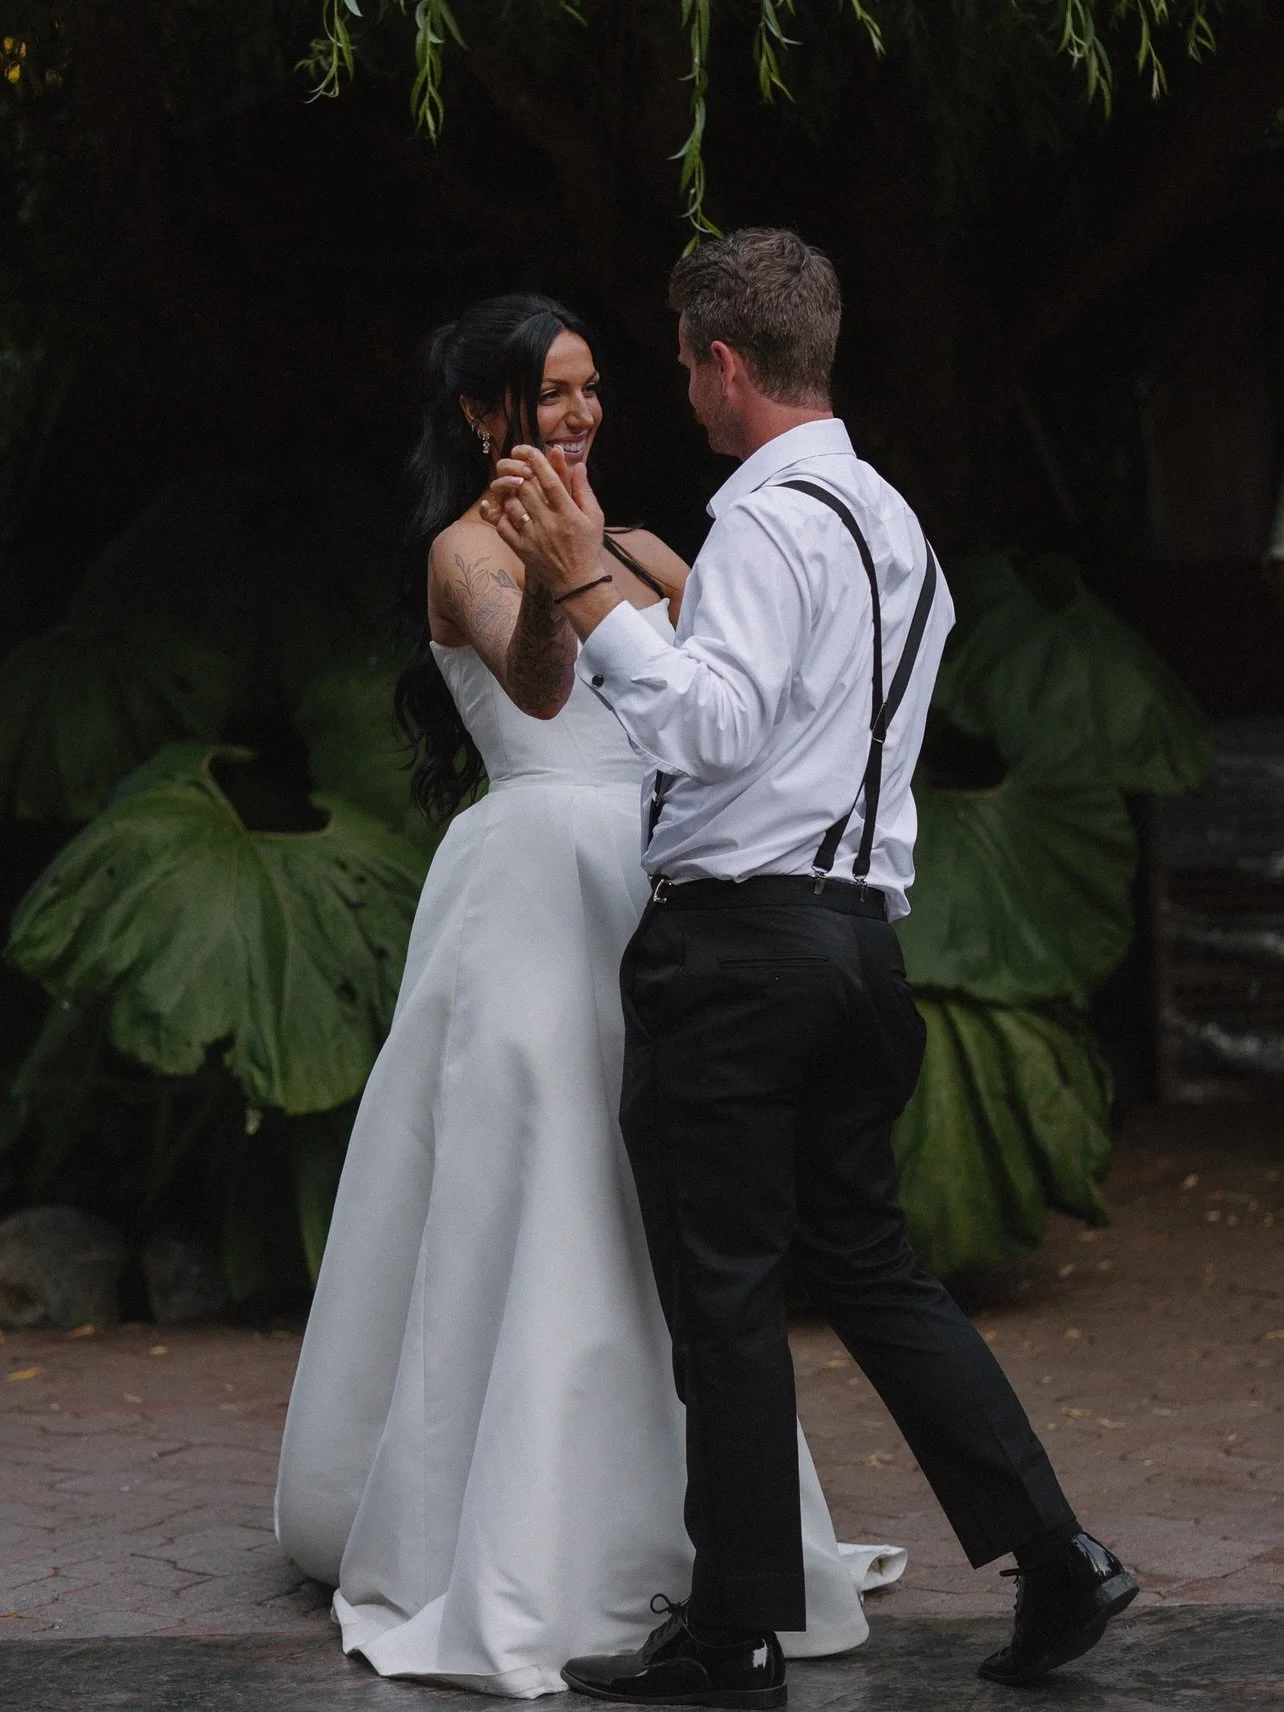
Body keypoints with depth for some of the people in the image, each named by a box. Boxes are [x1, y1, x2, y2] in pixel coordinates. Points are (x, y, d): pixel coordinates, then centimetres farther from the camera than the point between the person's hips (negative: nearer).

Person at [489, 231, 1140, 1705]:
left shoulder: (769, 520, -13)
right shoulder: (894, 523, 17)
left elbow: (714, 721, -24)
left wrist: (586, 588, -23)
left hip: (737, 935, -9)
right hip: (859, 928, 9)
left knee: (724, 1290, -2)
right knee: (865, 1260, 14)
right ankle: (1051, 1553, 7)